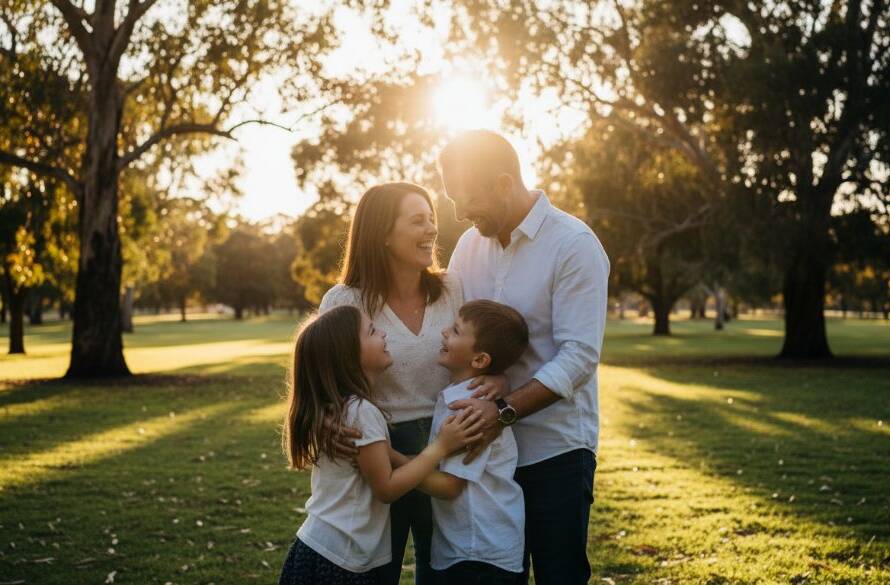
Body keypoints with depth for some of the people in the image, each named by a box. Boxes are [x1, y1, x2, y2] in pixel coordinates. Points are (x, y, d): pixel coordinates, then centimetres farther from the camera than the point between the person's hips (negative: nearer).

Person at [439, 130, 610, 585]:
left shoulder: (574, 245, -13)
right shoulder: (470, 244, 6)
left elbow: (579, 357, -19)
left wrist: (504, 411, -27)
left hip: (555, 449, -5)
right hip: (487, 446, 6)